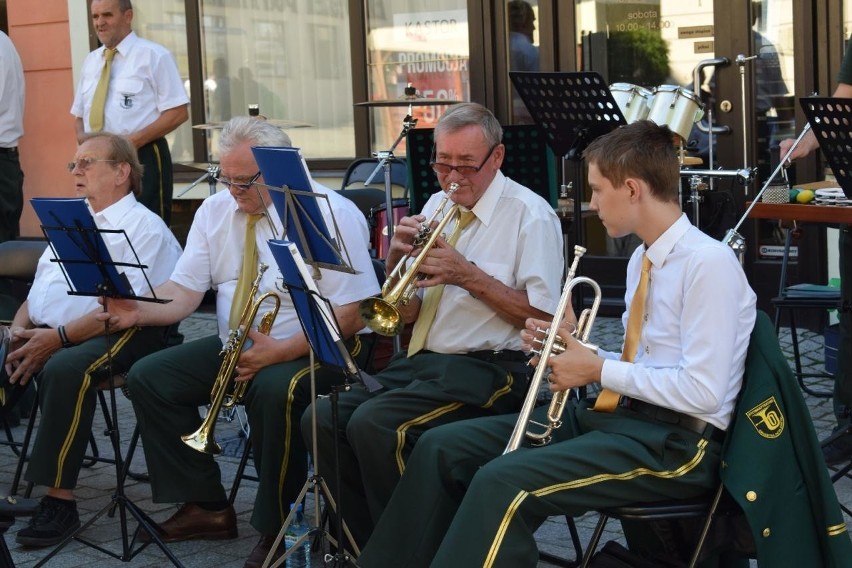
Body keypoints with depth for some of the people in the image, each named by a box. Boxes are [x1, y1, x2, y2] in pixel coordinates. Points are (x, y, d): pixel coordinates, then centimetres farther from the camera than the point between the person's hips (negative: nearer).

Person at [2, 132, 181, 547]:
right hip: (41, 334, 7)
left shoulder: (143, 227, -2)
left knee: (66, 368, -37)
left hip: (110, 338, -7)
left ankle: (59, 501, -30)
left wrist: (58, 337, -21)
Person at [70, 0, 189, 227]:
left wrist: (133, 141, -17)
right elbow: (80, 115, 22)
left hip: (143, 159, -5)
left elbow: (178, 113, -9)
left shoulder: (153, 55, -2)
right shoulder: (91, 61, 16)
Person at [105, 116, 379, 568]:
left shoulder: (332, 214, -14)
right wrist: (139, 311, -20)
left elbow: (351, 314, -18)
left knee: (273, 389, -37)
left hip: (313, 347, -6)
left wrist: (280, 351, -29)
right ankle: (206, 507, 3)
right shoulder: (215, 210, 6)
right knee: (148, 377, -7)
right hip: (233, 345, 7)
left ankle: (275, 528, -17)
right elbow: (183, 293, 3)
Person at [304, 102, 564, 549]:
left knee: (374, 425, -27)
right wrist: (396, 258, -5)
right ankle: (369, 544, 3)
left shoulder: (530, 215, -5)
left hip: (485, 368, -7)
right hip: (419, 360, 7)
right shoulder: (436, 206, 15)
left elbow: (544, 318, -12)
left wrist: (467, 276, -17)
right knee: (322, 419, -12)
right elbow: (404, 315, 16)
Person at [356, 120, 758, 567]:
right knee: (442, 447, 2)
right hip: (622, 412, 9)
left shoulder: (708, 262, -15)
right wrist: (575, 350, 2)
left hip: (674, 443, -9)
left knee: (503, 482, -29)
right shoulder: (643, 259, 14)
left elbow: (702, 392, -21)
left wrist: (599, 370, -13)